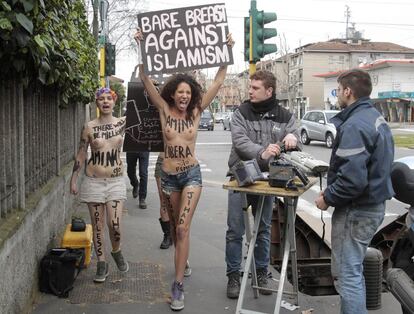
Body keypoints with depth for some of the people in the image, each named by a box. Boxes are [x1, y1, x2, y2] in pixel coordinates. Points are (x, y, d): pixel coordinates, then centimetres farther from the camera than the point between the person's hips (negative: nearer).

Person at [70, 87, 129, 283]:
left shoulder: (123, 123, 1)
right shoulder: (89, 127, -1)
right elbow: (81, 155, 3)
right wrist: (73, 179, 3)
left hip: (116, 181, 0)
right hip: (94, 181, 0)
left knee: (115, 224, -8)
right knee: (97, 225, 6)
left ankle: (117, 252, 24)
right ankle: (102, 264, 21)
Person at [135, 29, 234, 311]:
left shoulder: (196, 111, -3)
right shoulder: (164, 109, -4)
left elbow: (218, 81, -5)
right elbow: (146, 79, -10)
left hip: (192, 174, -2)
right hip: (169, 175, 2)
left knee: (183, 227, -10)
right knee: (176, 225, 19)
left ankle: (178, 285, -8)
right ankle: (183, 259, 46)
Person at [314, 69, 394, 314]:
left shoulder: (355, 125, -22)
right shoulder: (376, 118, 11)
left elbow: (352, 179, -29)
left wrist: (328, 198, -13)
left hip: (356, 210, -10)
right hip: (374, 203, 10)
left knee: (346, 275, -1)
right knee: (353, 271, 22)